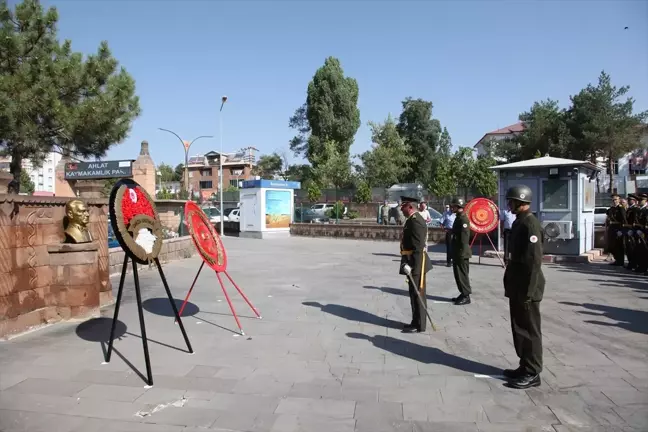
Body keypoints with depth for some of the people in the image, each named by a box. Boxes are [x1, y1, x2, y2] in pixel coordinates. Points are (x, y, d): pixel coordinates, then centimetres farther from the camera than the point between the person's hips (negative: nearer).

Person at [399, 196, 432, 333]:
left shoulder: (415, 221, -18)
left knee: (417, 294, -1)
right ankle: (416, 322, 26)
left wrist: (414, 267, -25)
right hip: (413, 262, 10)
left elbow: (418, 247, -23)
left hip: (416, 263, -10)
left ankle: (419, 325, 8)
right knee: (415, 293, 16)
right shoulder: (412, 219, 14)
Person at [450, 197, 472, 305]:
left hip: (462, 253, -10)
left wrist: (462, 252, -21)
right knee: (458, 274, 15)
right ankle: (463, 294, 24)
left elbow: (464, 237, -21)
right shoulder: (458, 218, 14)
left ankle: (466, 296, 6)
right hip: (457, 252, 10)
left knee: (462, 274, -2)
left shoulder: (463, 219, -17)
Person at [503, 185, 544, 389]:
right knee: (519, 328, 16)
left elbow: (534, 261, -22)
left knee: (530, 330, 2)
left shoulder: (530, 224, -19)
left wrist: (528, 291, -22)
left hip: (526, 288, -10)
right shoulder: (519, 222, 12)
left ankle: (532, 374, 13)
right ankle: (525, 367, 28)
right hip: (517, 286, 10)